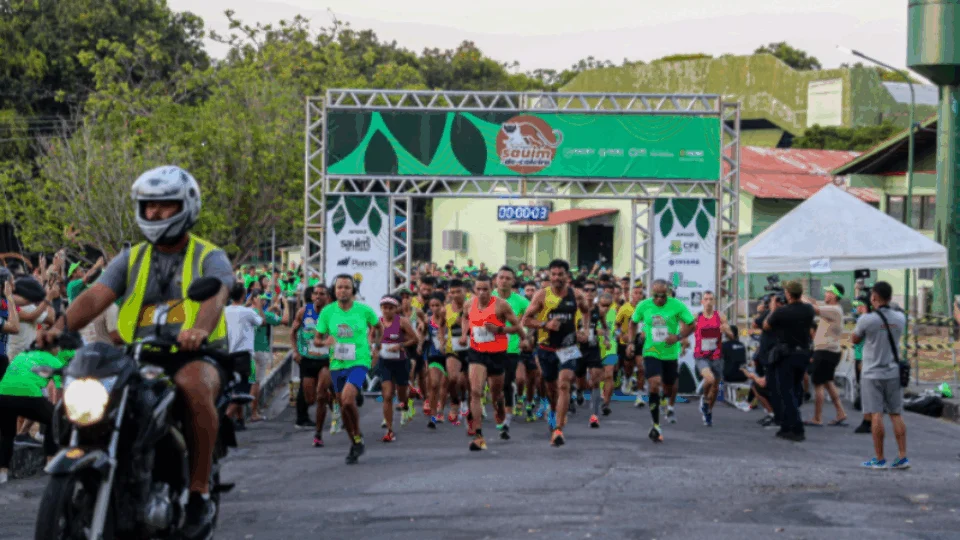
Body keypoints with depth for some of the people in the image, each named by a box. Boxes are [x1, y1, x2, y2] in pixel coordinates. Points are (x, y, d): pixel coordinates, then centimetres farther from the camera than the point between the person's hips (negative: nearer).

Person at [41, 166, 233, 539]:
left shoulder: (210, 257, 6)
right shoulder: (131, 259, 18)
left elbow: (216, 296, -17)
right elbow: (96, 296, 1)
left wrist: (201, 328, -41)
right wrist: (62, 325, -20)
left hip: (195, 356, -4)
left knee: (195, 386, -39)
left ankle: (200, 494, -29)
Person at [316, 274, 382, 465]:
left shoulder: (364, 310, -5)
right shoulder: (327, 312, -1)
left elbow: (378, 327, 14)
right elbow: (317, 339, 5)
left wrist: (375, 348, 8)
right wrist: (325, 342, -17)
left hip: (359, 362, -4)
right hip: (337, 364, 4)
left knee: (347, 398, -25)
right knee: (344, 407, 11)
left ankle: (358, 437, -4)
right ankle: (355, 444, 31)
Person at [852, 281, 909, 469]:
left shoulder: (867, 320, -14)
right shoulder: (900, 318, 1)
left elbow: (855, 339, 2)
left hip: (872, 374, -4)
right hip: (893, 373, 5)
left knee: (876, 415, -2)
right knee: (896, 415, 9)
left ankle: (879, 459, -1)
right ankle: (902, 457, 6)